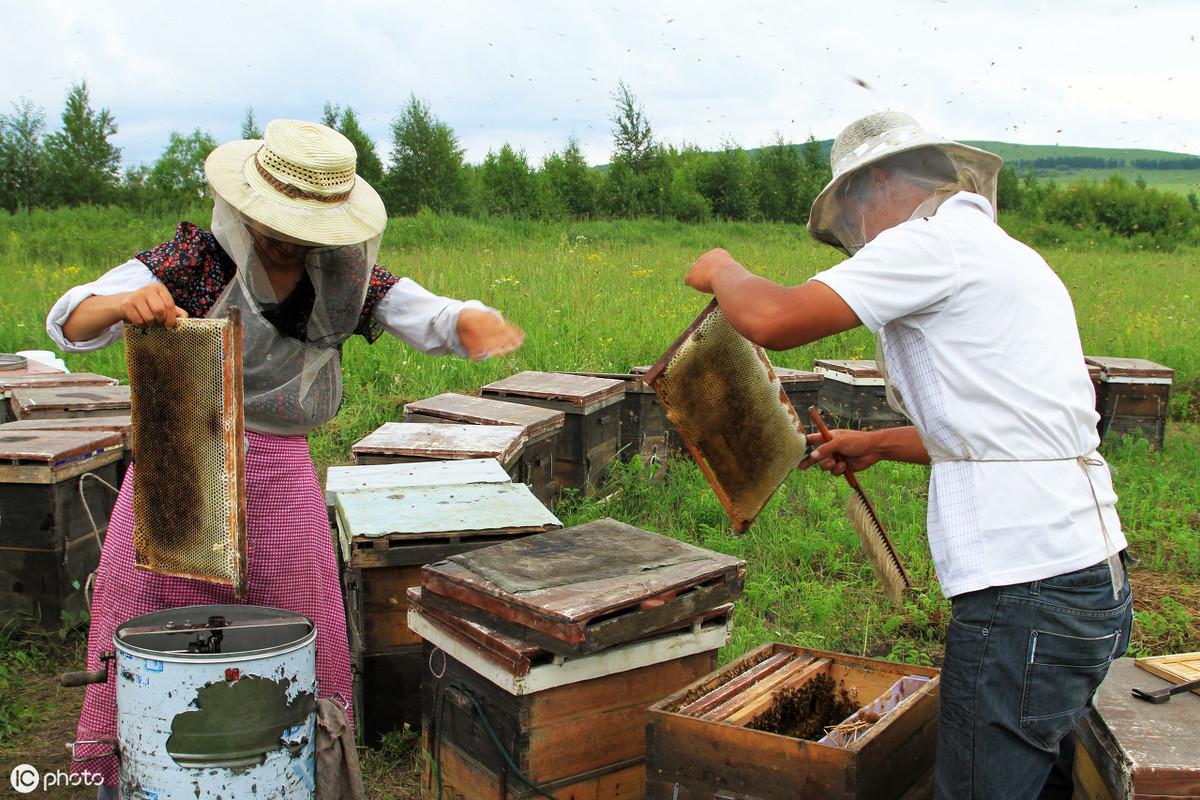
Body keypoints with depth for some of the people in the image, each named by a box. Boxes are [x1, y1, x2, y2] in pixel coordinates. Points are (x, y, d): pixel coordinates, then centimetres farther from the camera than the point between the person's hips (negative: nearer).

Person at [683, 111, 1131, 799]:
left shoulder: (934, 240, -9)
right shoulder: (1011, 258, 21)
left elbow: (773, 319, -17)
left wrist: (722, 270, 4)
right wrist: (878, 444, 35)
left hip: (1025, 599, -10)